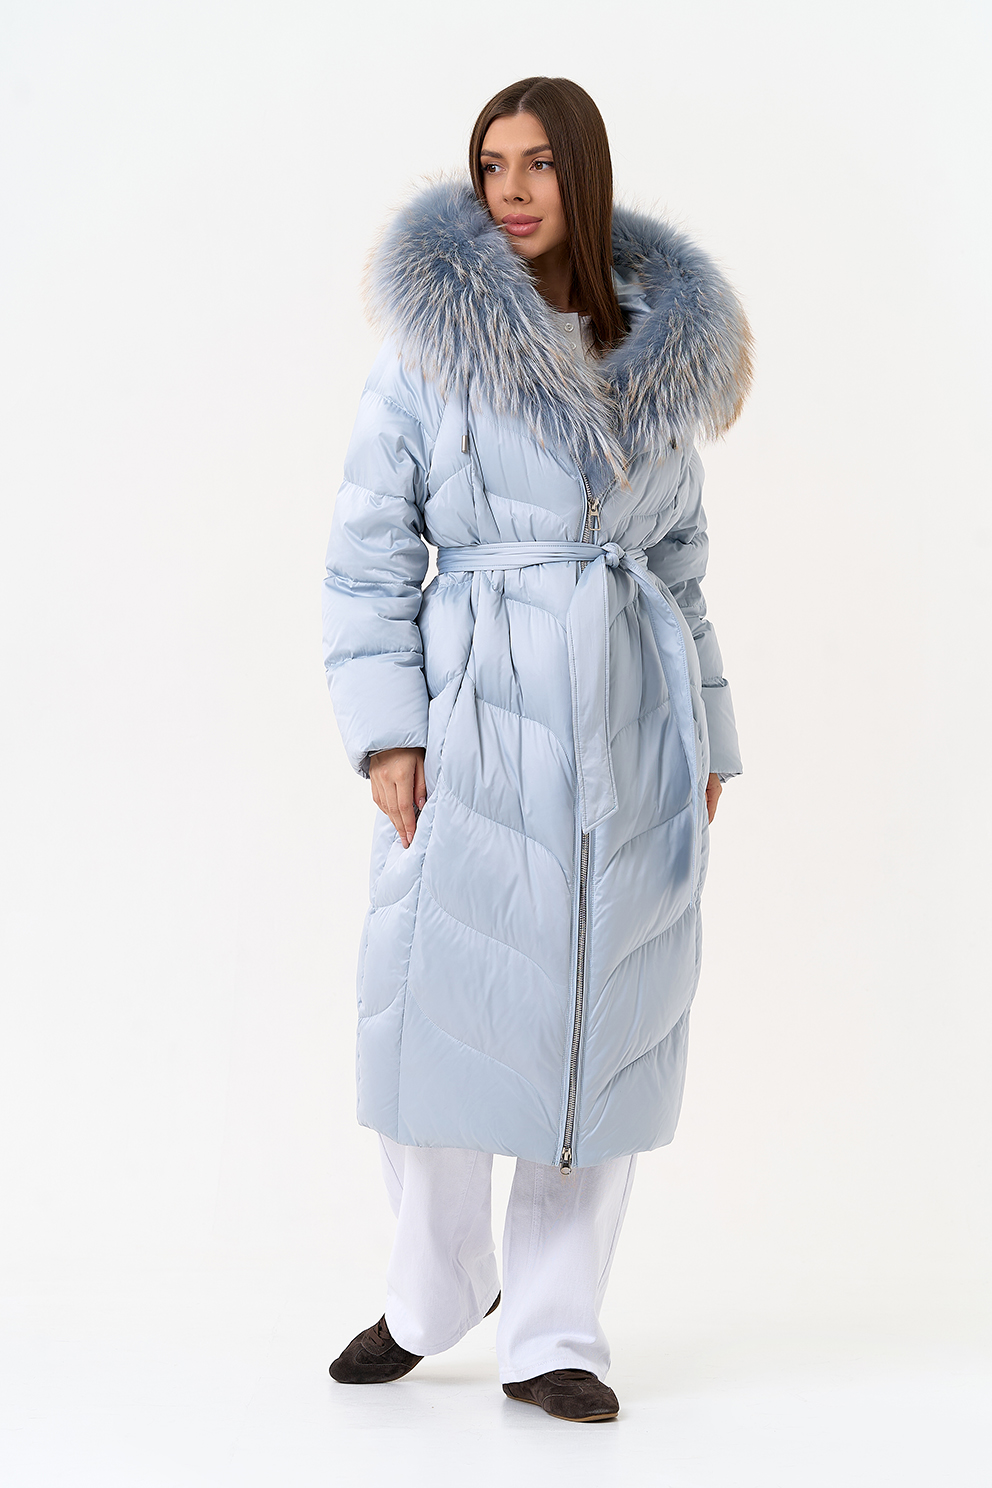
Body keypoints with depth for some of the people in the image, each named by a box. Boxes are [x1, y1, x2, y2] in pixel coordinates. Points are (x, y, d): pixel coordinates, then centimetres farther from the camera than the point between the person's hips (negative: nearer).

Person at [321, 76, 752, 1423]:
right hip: (478, 708, -2)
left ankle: (553, 1333, 17)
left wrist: (707, 741, 12)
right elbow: (367, 556, -1)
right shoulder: (427, 348, 1)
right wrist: (387, 728, -10)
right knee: (441, 997, -1)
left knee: (611, 1014, 4)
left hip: (635, 720, 3)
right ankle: (435, 1290, 24)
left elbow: (683, 563, 15)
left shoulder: (666, 352, 10)